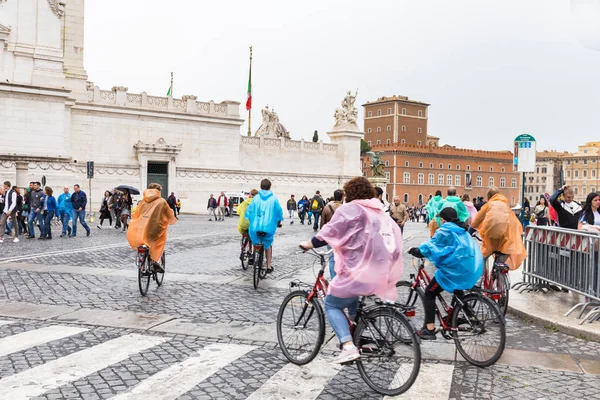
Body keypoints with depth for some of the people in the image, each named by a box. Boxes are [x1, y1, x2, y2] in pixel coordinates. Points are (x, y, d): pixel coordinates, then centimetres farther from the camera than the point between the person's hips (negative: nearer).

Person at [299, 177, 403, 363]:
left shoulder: (349, 209, -4)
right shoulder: (381, 213, 17)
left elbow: (328, 233, -8)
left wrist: (309, 244, 8)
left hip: (358, 273, -7)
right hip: (379, 275, 8)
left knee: (332, 305, 11)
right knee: (353, 300, 34)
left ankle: (348, 347, -5)